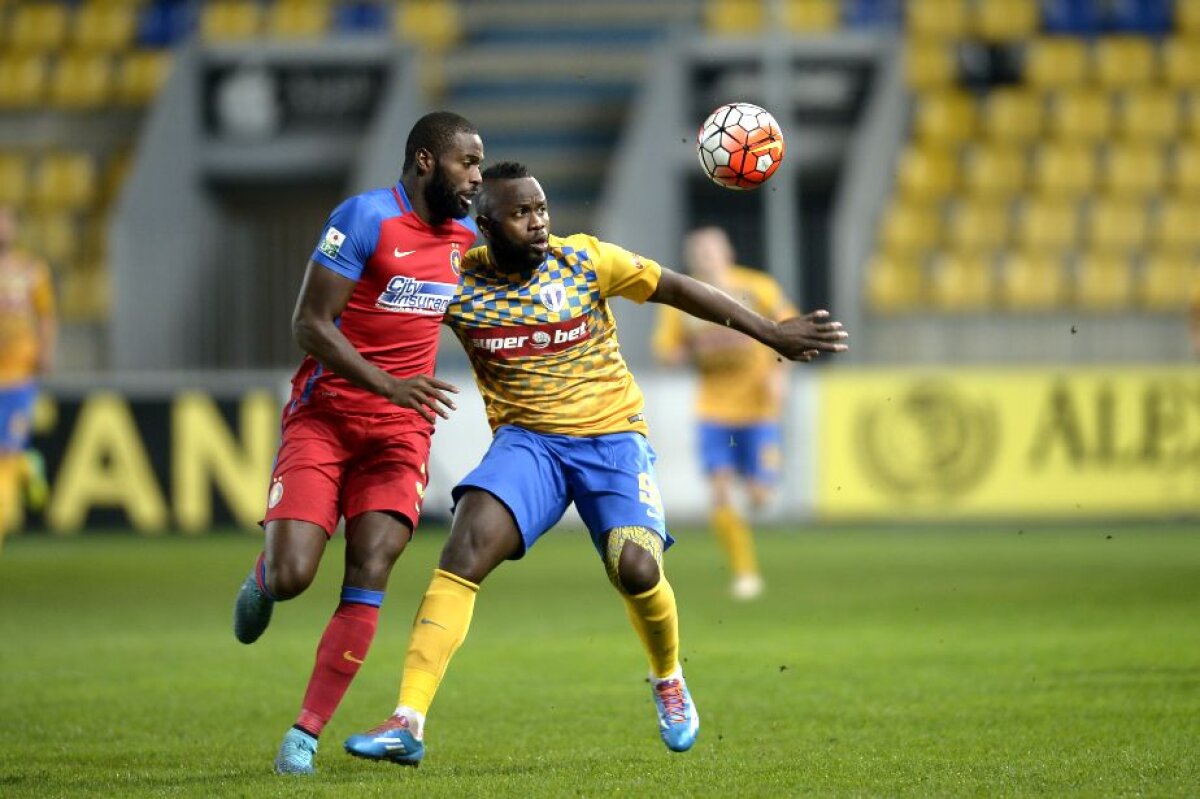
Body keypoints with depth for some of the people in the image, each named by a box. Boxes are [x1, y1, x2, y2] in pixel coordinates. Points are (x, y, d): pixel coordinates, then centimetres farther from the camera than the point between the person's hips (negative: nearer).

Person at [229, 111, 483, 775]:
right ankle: (262, 575, 25)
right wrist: (386, 384, -25)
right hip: (325, 414, -5)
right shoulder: (366, 218, -13)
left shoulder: (463, 233, 10)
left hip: (402, 428, 5)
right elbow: (309, 323, -17)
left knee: (369, 576, -12)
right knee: (291, 578, -15)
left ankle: (305, 735, -7)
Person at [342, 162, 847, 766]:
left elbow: (677, 289, 3)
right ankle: (408, 724, -29)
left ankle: (668, 681, 15)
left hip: (612, 436, 0)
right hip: (526, 439, 0)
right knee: (465, 549, -25)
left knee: (636, 570, -21)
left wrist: (771, 333, 5)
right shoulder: (456, 281, -4)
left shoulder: (585, 261, -5)